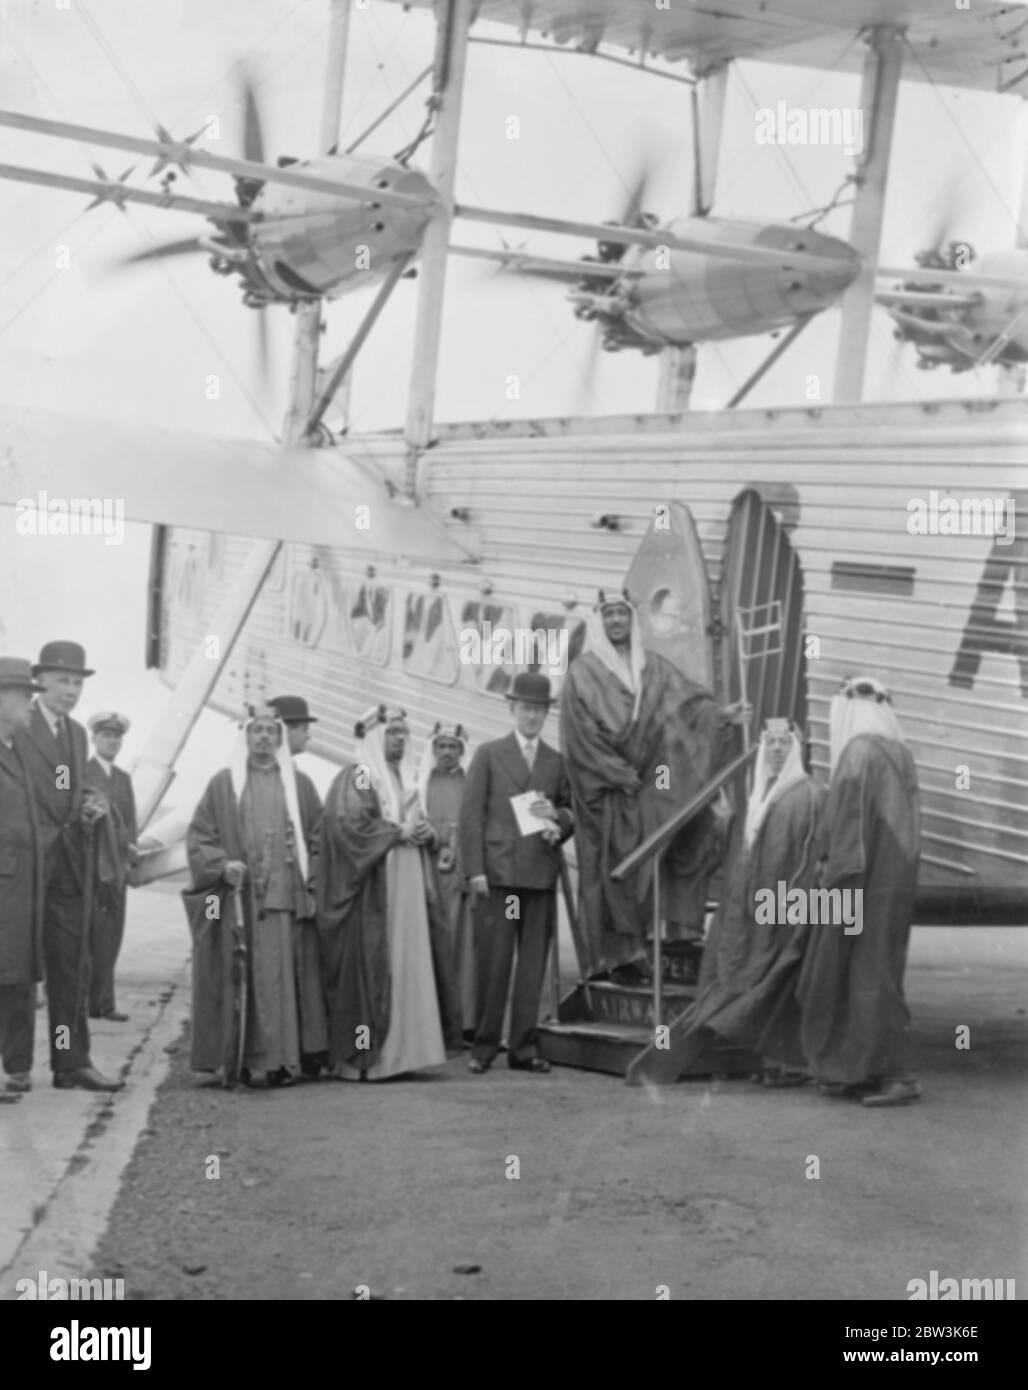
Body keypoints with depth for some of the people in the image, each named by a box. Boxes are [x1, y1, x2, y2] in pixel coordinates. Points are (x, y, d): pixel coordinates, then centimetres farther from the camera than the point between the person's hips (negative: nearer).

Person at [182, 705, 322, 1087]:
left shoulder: (296, 784, 13)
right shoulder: (223, 783, 8)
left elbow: (315, 838, 15)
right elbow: (198, 837, 5)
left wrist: (308, 880, 2)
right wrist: (222, 865, -11)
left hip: (282, 898, 1)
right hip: (235, 898, -1)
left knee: (276, 978, -3)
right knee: (236, 976, -3)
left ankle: (276, 1059, -1)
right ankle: (234, 1059, 0)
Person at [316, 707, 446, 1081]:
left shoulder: (406, 776, 18)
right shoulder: (356, 776, -6)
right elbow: (347, 823, -17)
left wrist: (425, 832, 3)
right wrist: (398, 832, -14)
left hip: (405, 885, 8)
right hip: (369, 887, -8)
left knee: (405, 963, 3)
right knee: (367, 967, -9)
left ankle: (396, 1051, 6)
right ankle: (359, 1059, -6)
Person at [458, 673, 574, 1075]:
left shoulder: (557, 762, 15)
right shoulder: (489, 755, 7)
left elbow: (572, 813, 19)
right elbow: (471, 815, 2)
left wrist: (556, 817, -5)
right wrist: (475, 870, -7)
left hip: (541, 875, 3)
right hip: (498, 872, -3)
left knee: (533, 965, 2)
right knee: (493, 963, -4)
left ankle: (524, 1047, 8)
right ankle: (484, 1046, 4)